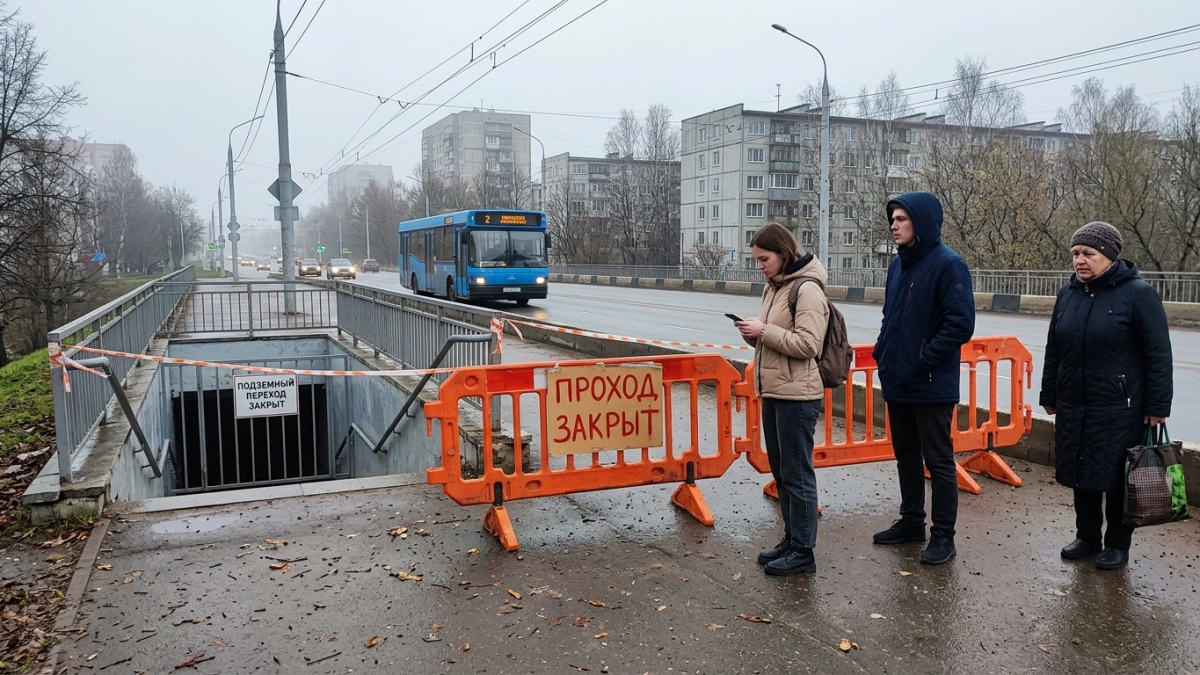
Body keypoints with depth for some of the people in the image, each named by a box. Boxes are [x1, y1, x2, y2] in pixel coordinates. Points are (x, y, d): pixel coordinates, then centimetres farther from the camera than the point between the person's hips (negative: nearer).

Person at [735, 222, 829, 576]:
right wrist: (753, 333, 1)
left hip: (797, 395, -9)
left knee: (797, 474, -1)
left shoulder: (807, 289, -13)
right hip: (772, 392, 9)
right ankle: (791, 539, 27)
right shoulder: (774, 288, 14)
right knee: (780, 471, 15)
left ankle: (803, 551, 9)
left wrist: (763, 330, -18)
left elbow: (808, 345, -20)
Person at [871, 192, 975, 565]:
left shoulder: (947, 264, -14)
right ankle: (911, 521, 31)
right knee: (906, 457, 18)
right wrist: (883, 352, 7)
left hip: (932, 386, -8)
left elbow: (961, 323, -19)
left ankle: (943, 535, 14)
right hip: (896, 381, 8)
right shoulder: (898, 264, 10)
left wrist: (923, 362, -20)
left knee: (938, 461, 3)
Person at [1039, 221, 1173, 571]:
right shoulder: (1068, 294, 8)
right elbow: (1054, 351, 14)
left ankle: (1117, 543, 21)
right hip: (1073, 407, 5)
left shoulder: (1138, 294, -9)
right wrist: (1049, 395, 16)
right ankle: (1087, 537, 28)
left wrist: (1157, 406, -12)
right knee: (1081, 475, 12)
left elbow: (1158, 355, -9)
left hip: (1120, 410, -5)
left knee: (1117, 478, 5)